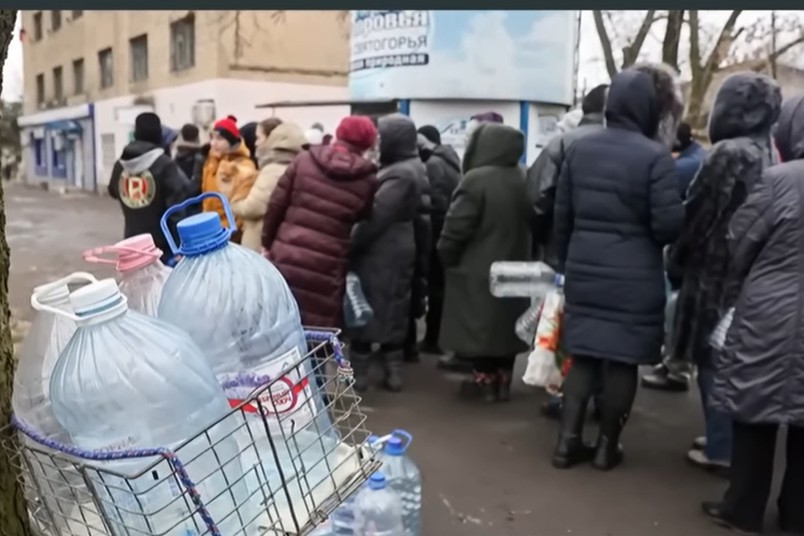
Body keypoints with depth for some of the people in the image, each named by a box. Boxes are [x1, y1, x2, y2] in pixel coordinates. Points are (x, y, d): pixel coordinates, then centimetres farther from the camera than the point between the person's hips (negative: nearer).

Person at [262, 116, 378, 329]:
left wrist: (268, 243, 14)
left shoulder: (304, 159, 3)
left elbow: (276, 205, 4)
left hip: (286, 262, 2)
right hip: (326, 272, -2)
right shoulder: (368, 180, 0)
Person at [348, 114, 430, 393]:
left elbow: (375, 218, -24)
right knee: (392, 310, 13)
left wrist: (349, 245, -15)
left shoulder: (399, 175, -21)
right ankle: (393, 371, 19)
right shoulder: (414, 168, 11)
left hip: (379, 252, -10)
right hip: (399, 249, 10)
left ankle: (358, 371, 8)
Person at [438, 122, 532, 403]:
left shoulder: (476, 180, -18)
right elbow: (531, 224, 12)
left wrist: (446, 257, -4)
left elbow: (456, 227, -18)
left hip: (477, 270, -7)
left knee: (479, 326, 4)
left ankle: (485, 380, 10)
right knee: (505, 323, 14)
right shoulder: (523, 180, 6)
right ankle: (503, 380, 21)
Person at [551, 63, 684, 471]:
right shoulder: (655, 155, -13)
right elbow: (669, 226, -15)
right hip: (635, 276, -5)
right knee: (622, 358, 8)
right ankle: (607, 445, 19)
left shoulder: (579, 148, 4)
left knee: (583, 353, 13)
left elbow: (561, 215, 9)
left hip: (584, 269, 5)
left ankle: (568, 440, 15)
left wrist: (565, 261, 19)